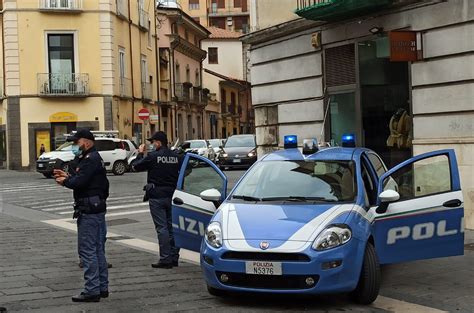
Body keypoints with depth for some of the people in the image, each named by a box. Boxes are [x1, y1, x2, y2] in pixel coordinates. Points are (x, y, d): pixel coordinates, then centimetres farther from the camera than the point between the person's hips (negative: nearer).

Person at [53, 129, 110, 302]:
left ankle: (92, 290, -6)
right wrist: (68, 176, 11)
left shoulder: (90, 160, -16)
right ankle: (102, 288, 20)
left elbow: (79, 182, -23)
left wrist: (65, 182, -6)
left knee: (87, 250, -8)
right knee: (98, 250, 14)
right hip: (98, 209, 11)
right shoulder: (95, 158, 18)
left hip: (89, 210, -11)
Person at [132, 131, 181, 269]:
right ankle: (174, 257, 16)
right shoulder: (176, 157, 4)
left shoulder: (153, 156, -12)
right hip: (172, 195, 5)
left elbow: (135, 167, -3)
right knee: (172, 226, 12)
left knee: (162, 227, -4)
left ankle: (165, 259, -5)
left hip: (157, 196, -5)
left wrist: (140, 154, 11)